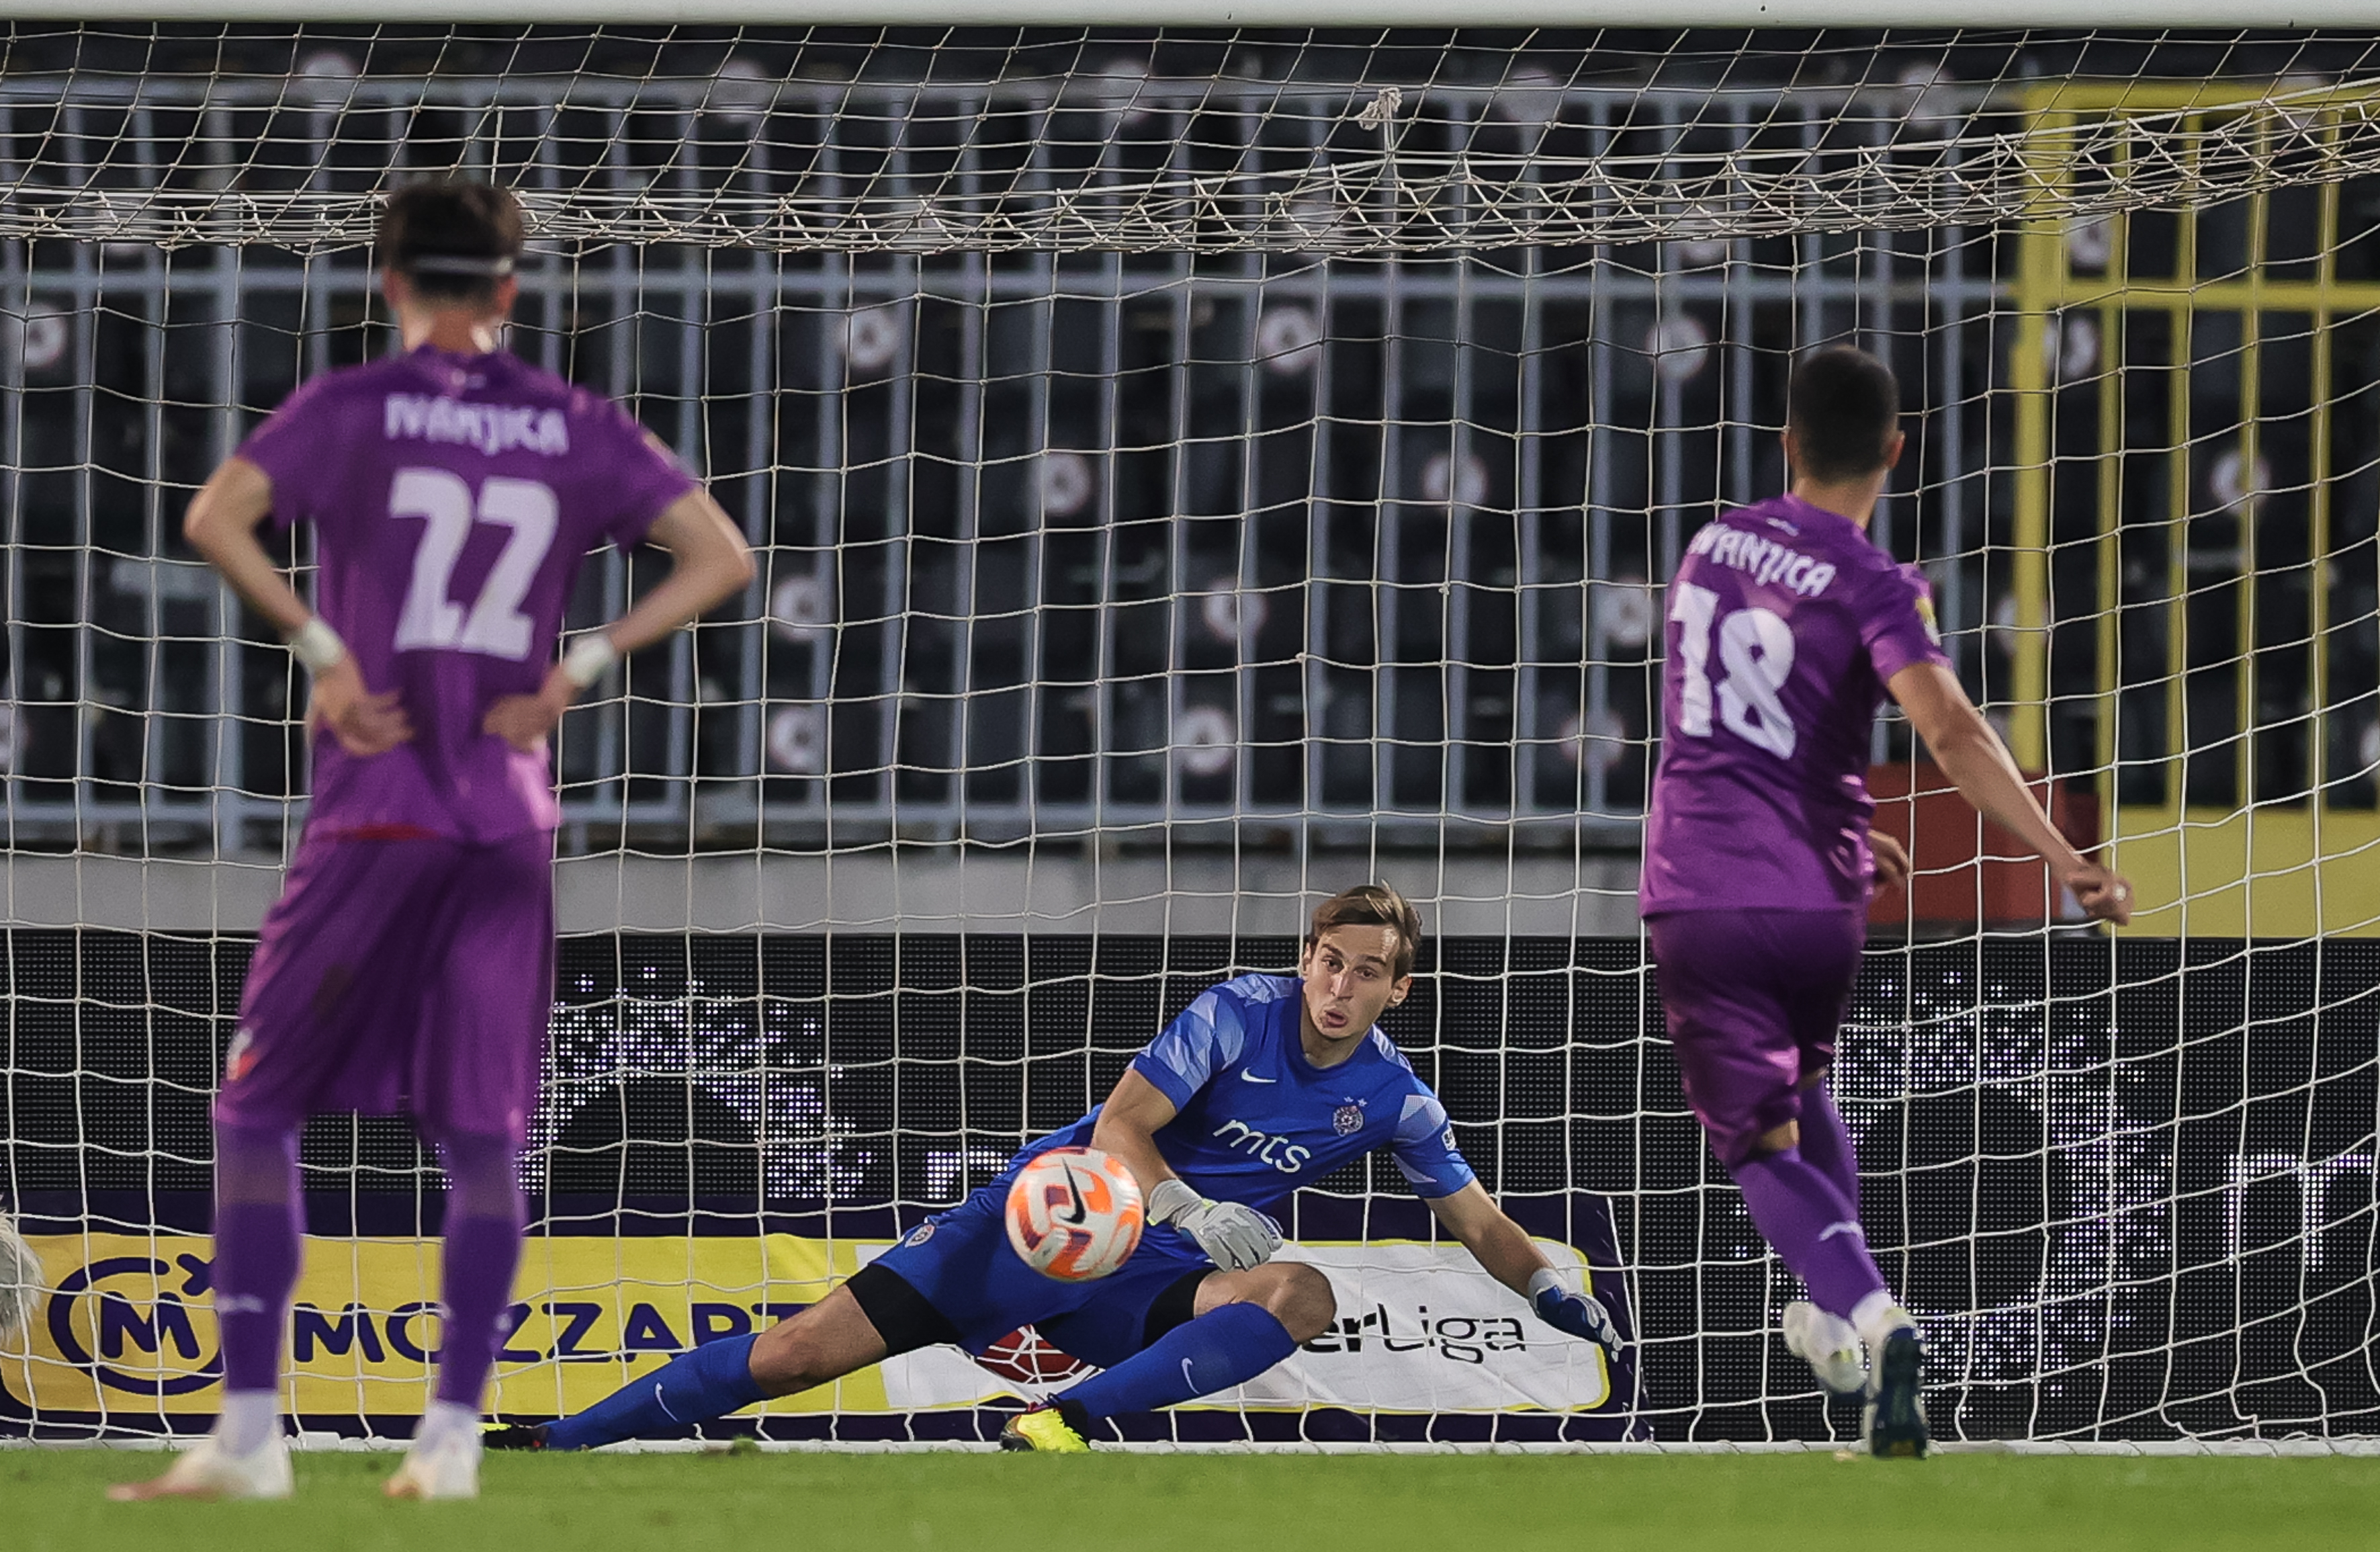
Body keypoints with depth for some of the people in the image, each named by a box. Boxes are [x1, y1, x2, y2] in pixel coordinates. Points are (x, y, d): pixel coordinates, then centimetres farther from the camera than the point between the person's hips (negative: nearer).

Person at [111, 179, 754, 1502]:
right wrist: (580, 669, 1)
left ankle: (251, 1433, -4)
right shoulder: (580, 426, 8)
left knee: (259, 1110, 3)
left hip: (376, 806, -3)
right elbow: (721, 557, 3)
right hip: (515, 815, 3)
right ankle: (454, 1436, 3)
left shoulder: (353, 405, 0)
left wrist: (323, 649, -10)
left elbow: (216, 518, -15)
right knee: (484, 1138, 8)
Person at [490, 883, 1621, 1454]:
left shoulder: (1393, 1101, 1)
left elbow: (1481, 1225, 12)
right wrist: (1197, 1216, -26)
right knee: (799, 1351, -12)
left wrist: (1568, 1304, 0)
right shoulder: (1242, 1012, -8)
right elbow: (1121, 1127, -11)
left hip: (1146, 1288, 2)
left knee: (1304, 1296, -32)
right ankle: (554, 1447, -3)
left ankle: (1066, 1421, -41)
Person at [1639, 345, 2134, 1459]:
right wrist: (2065, 861, -29)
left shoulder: (1713, 546, 8)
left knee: (1762, 1142, -2)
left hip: (1697, 896, 1)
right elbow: (1948, 728, -26)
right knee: (1800, 1086, 28)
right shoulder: (1872, 585, -9)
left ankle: (1874, 1318, -25)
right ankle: (1835, 1315, 30)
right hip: (1816, 899, -1)